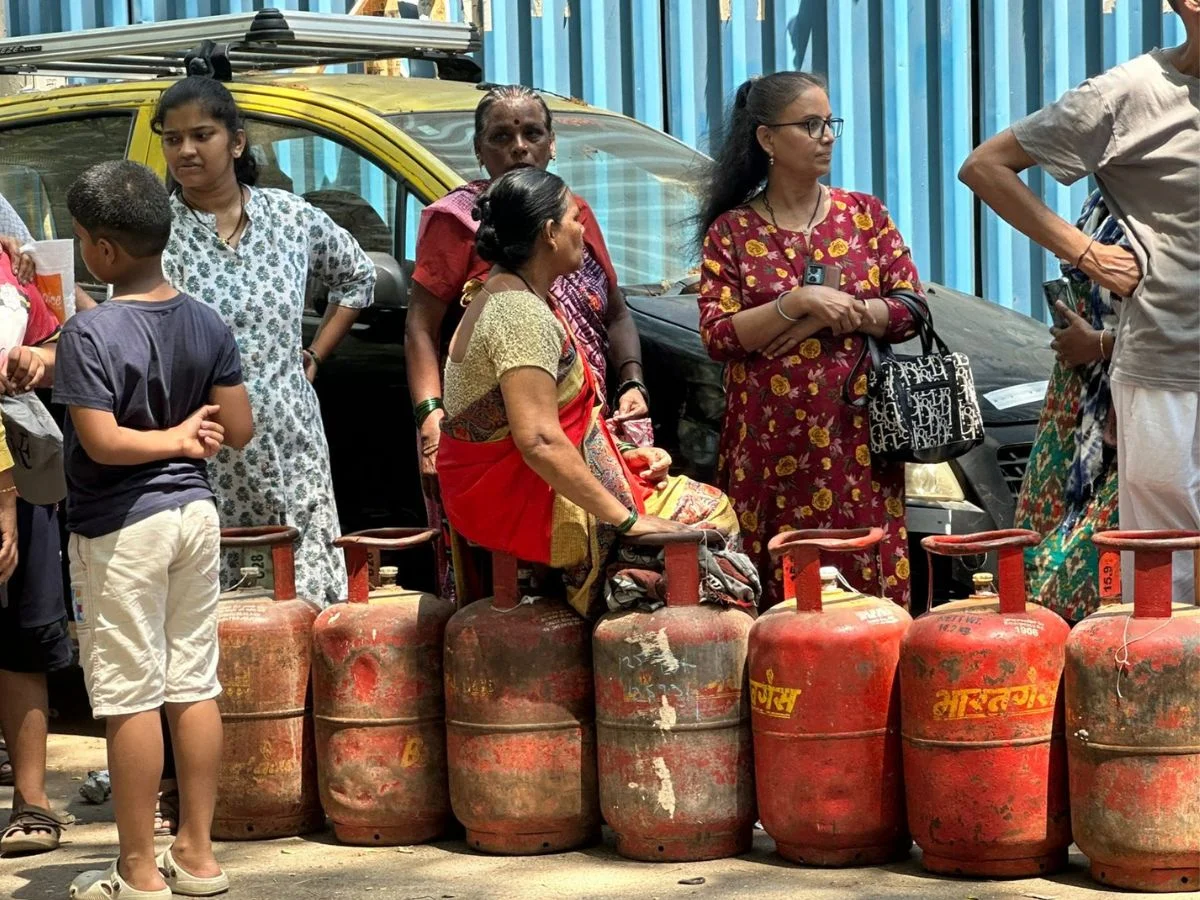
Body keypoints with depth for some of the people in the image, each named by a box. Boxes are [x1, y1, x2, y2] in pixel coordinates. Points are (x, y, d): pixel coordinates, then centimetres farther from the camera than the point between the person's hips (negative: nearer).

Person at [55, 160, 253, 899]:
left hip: (121, 526, -6)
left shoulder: (90, 333, -17)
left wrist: (169, 438, -8)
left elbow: (102, 440, -22)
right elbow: (239, 429, 2)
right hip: (195, 511, 6)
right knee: (195, 686, 12)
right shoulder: (208, 325, 1)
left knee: (131, 698, 0)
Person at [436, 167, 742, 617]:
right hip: (524, 506, -11)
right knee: (709, 512, -9)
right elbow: (539, 441, -30)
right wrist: (626, 519, -26)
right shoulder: (523, 314, -22)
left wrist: (622, 452, 8)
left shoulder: (504, 294, 12)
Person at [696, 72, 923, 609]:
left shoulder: (865, 215, 12)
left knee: (868, 580, -4)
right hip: (769, 445, -1)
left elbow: (909, 309, 5)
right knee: (775, 593, -5)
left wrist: (835, 316, -10)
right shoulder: (731, 232, 6)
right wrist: (798, 303, -15)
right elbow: (717, 336, -4)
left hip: (856, 439, 1)